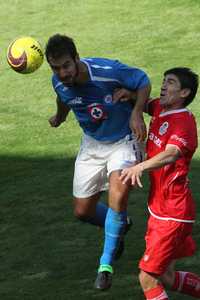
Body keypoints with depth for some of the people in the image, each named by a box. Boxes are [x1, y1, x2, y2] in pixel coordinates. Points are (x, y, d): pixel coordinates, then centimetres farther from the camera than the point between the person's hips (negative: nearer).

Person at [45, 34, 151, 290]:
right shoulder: (59, 83, -16)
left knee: (118, 196, -28)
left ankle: (106, 264, -13)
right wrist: (59, 117, 30)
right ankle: (119, 226, 43)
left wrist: (136, 112, -28)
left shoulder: (109, 71, -30)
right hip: (92, 144, 5)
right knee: (83, 211, 8)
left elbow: (143, 81, -13)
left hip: (123, 141, -5)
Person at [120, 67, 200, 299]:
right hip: (159, 208, 9)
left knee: (148, 278, -10)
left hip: (173, 213, -9)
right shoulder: (159, 109, 6)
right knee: (166, 277, 17)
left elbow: (171, 154, -38)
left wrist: (141, 167, -56)